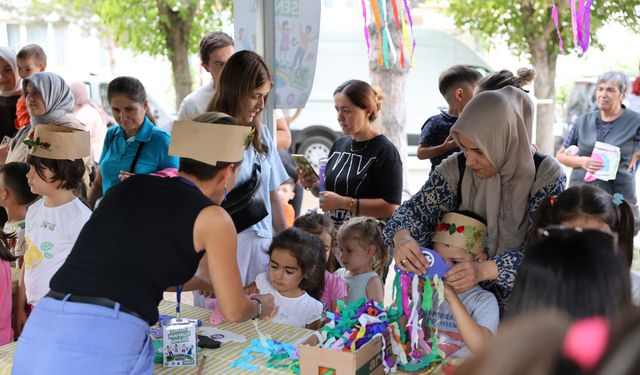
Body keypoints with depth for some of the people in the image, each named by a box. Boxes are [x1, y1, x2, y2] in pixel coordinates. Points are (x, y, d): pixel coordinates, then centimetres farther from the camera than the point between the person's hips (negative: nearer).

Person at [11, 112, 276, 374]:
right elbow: (234, 311, 12)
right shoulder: (211, 218, 2)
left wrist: (206, 283, 46)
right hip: (105, 341, -6)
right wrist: (260, 306, 34)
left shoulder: (130, 185, 18)